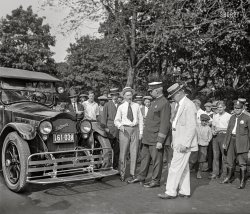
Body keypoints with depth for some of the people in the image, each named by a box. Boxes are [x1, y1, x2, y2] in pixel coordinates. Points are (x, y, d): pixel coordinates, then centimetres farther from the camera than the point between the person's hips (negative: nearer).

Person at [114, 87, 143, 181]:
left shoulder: (136, 106, 7)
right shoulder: (121, 107, 3)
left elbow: (140, 119, 10)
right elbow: (116, 120, 5)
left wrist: (141, 132, 4)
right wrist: (120, 125, -17)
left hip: (135, 129, 2)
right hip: (124, 130, -2)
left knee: (134, 152, 6)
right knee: (123, 152, -1)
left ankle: (133, 173, 17)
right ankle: (122, 174, 12)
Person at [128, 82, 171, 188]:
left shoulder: (164, 103, -15)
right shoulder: (154, 102, 14)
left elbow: (165, 124, -19)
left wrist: (160, 141, -20)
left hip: (156, 138, -9)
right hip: (148, 137, 9)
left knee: (156, 159, 3)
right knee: (145, 156, 17)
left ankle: (155, 180, 16)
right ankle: (141, 176, 30)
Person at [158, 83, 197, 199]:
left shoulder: (189, 105, -16)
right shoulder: (178, 105, 15)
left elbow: (192, 127, -20)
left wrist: (185, 144, -23)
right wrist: (174, 141, 16)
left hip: (184, 143, -10)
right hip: (178, 142, 10)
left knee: (176, 167, -6)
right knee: (183, 167, 14)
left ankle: (171, 192, 2)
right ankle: (185, 191, 22)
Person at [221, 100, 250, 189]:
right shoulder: (232, 117, 14)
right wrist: (225, 142, 16)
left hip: (241, 142, -5)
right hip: (231, 141, 5)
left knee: (242, 163, -2)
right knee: (230, 161, 12)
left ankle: (242, 181, 7)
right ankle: (229, 177, 28)